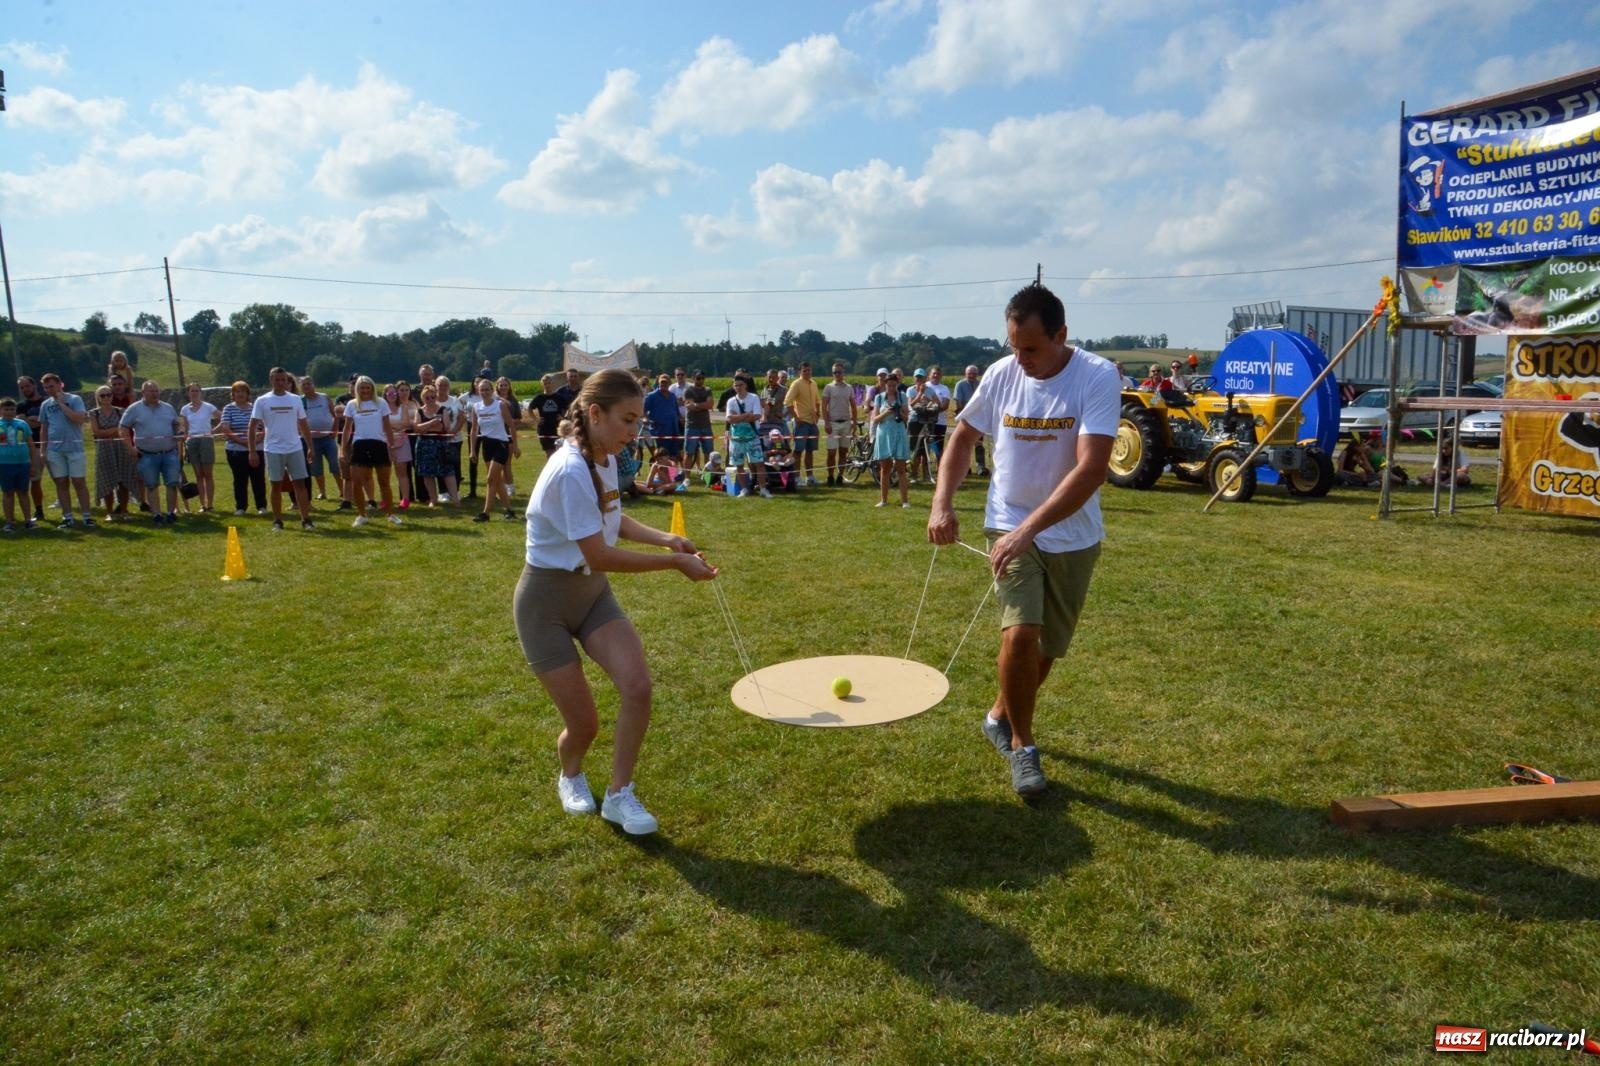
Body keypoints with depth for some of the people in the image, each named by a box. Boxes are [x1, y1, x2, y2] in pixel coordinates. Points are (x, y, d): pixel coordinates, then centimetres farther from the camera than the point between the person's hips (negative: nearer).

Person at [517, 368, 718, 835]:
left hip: (592, 591, 7)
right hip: (546, 601, -7)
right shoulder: (570, 472, -27)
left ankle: (619, 794, 5)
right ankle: (570, 776, 36)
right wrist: (675, 562, -21)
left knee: (637, 686, -15)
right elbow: (600, 556, -28)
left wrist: (666, 538, 0)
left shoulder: (604, 459, 0)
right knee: (584, 723, -1)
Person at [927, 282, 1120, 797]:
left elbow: (1090, 470, -27)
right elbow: (963, 436, 9)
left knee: (1047, 648, 12)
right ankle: (1021, 744, 5)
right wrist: (942, 503, -5)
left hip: (1073, 536, 0)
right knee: (1020, 633, -17)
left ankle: (1001, 716, 40)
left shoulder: (1098, 377, -18)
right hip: (1009, 526, 1)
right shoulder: (1001, 374, -7)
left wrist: (1027, 530, -34)